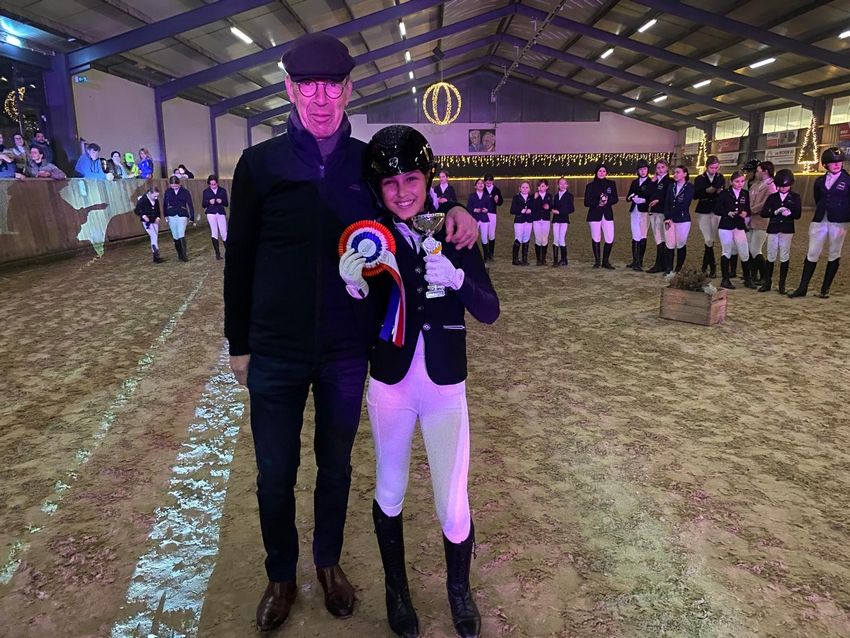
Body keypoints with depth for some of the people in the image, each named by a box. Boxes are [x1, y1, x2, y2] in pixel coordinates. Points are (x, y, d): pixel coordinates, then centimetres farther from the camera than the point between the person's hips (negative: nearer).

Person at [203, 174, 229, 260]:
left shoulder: (223, 190, 5)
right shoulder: (206, 191, 5)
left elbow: (227, 204, 6)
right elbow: (204, 205, 6)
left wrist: (222, 201, -14)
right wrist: (209, 202, -13)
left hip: (221, 213, 0)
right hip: (211, 214, 0)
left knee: (224, 233, -4)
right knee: (214, 233, 0)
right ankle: (217, 253, 5)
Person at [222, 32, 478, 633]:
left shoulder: (370, 162, -1)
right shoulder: (260, 163, -5)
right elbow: (239, 261, 1)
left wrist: (455, 214, -10)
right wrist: (239, 344, 3)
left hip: (347, 352, 1)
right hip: (276, 353, -1)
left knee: (336, 464, 18)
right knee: (276, 474, 12)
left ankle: (329, 562, 43)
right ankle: (281, 576, 38)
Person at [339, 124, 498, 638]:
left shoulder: (454, 234, -5)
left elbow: (489, 312, -7)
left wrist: (457, 278, -27)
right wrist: (354, 287, -26)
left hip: (445, 387, 0)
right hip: (390, 385, 1)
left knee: (453, 505, 3)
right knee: (390, 493, 15)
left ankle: (460, 588, 35)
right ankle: (397, 588, 42)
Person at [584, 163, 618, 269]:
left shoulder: (611, 184, 9)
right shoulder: (590, 186, 3)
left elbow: (615, 199, 6)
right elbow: (587, 202, -1)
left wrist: (608, 200, -14)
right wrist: (597, 203, -17)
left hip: (607, 214, 1)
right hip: (595, 215, -1)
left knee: (610, 239, -6)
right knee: (596, 238, 1)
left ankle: (606, 261, 7)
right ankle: (597, 261, 12)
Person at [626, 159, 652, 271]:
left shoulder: (651, 182, -1)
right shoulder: (634, 182, 16)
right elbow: (628, 197, 14)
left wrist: (644, 200, -20)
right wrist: (631, 198, -7)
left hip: (644, 212, -5)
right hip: (635, 212, 5)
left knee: (642, 237, -5)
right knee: (635, 237, 5)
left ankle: (639, 262, -2)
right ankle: (635, 261, 10)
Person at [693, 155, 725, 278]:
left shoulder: (721, 178, 6)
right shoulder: (699, 179, 3)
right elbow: (695, 195, -4)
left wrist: (721, 191, -15)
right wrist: (707, 191, -18)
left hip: (717, 212, 1)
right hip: (703, 212, -1)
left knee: (710, 240, 1)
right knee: (708, 240, -6)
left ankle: (705, 265, 16)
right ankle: (712, 267, 5)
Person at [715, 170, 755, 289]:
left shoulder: (745, 194, 6)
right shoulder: (725, 194, -4)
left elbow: (748, 209, 10)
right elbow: (716, 210, -6)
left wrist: (745, 213, -11)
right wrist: (728, 213, -20)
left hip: (740, 227, 3)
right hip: (725, 226, -3)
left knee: (745, 253, 2)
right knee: (727, 252, 5)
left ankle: (747, 279, 16)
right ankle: (725, 279, 14)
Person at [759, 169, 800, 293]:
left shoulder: (795, 197, 4)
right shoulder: (772, 197, 7)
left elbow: (798, 214, -2)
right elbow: (763, 213, -2)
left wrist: (789, 213, -22)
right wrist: (775, 212, -17)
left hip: (787, 230, -1)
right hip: (773, 229, 1)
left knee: (784, 257, 3)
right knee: (771, 257, 4)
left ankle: (782, 284, 10)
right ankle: (767, 283, 10)